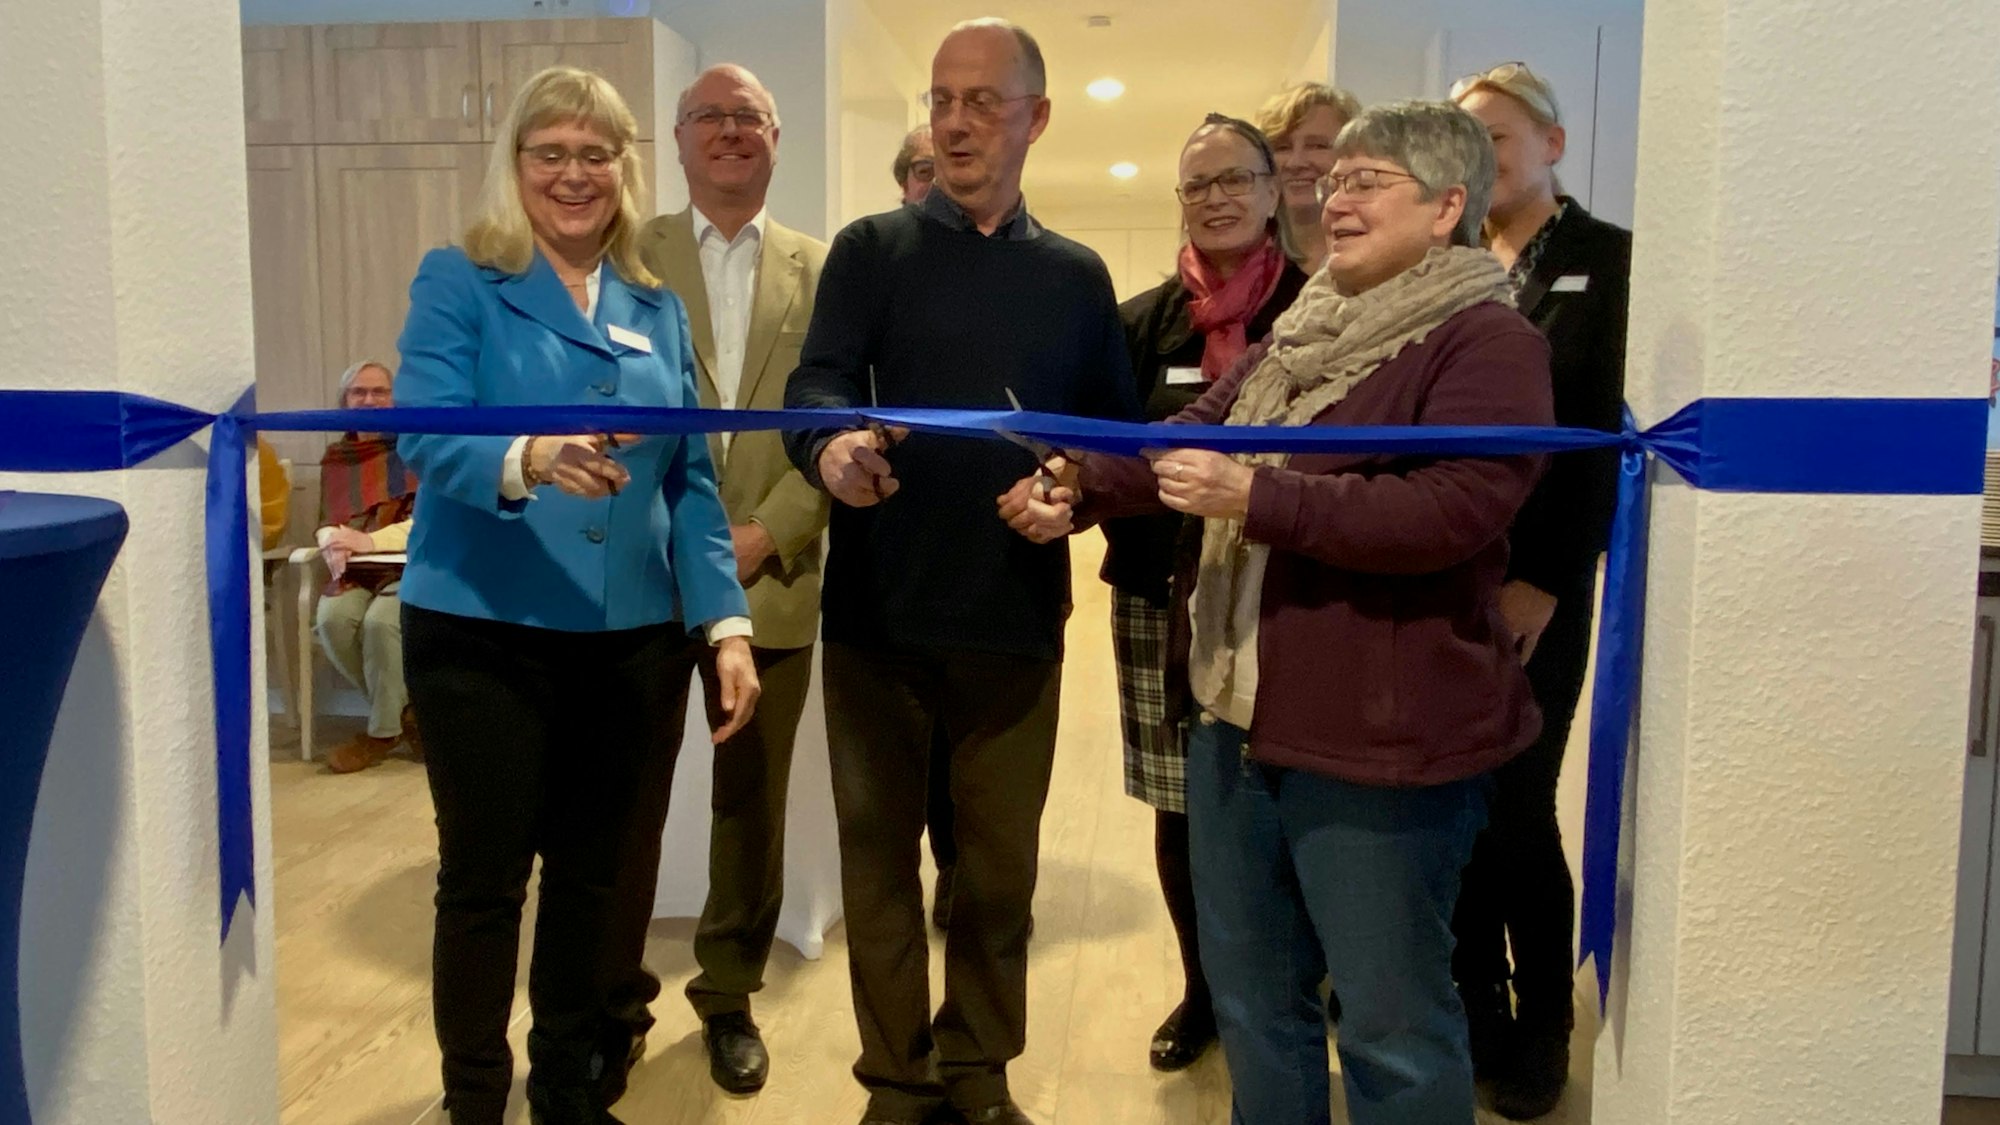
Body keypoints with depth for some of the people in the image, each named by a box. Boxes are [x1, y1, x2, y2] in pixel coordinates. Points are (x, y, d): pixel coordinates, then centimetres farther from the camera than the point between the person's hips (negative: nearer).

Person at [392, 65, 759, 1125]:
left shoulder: (657, 309, 10)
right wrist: (530, 458, -37)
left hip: (631, 640, 4)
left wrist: (726, 623, -2)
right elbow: (425, 437, -15)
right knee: (483, 879, 6)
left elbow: (690, 481, 8)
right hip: (483, 632, -3)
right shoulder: (458, 282, -2)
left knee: (592, 873, 13)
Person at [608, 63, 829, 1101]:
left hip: (770, 580, 1)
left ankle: (729, 997, 27)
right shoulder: (628, 258, 6)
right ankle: (617, 1001, 25)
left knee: (752, 805, 10)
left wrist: (767, 534, -11)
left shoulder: (824, 272, 7)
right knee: (626, 802, 7)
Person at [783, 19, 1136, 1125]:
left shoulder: (1077, 276, 10)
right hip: (878, 612, -1)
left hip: (1016, 617, 2)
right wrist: (832, 448, -34)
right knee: (879, 856, 9)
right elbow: (816, 384, -11)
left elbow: (1116, 431, 10)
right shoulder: (870, 249, 3)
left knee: (1000, 864, 13)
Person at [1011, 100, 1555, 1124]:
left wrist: (1258, 495, -29)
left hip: (1381, 741, -8)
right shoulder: (1299, 334, 15)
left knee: (1390, 1023, 8)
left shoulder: (1487, 344, -12)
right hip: (1239, 718, 9)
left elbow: (1450, 510, -25)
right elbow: (1189, 437, 11)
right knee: (1251, 992, 22)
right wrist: (1077, 489, -6)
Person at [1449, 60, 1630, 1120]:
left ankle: (1542, 1028, 19)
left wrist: (1545, 582, -13)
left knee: (1516, 809, -1)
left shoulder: (1607, 260, 1)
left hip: (1536, 576, -3)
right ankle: (1472, 1006, 23)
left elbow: (1603, 434, -5)